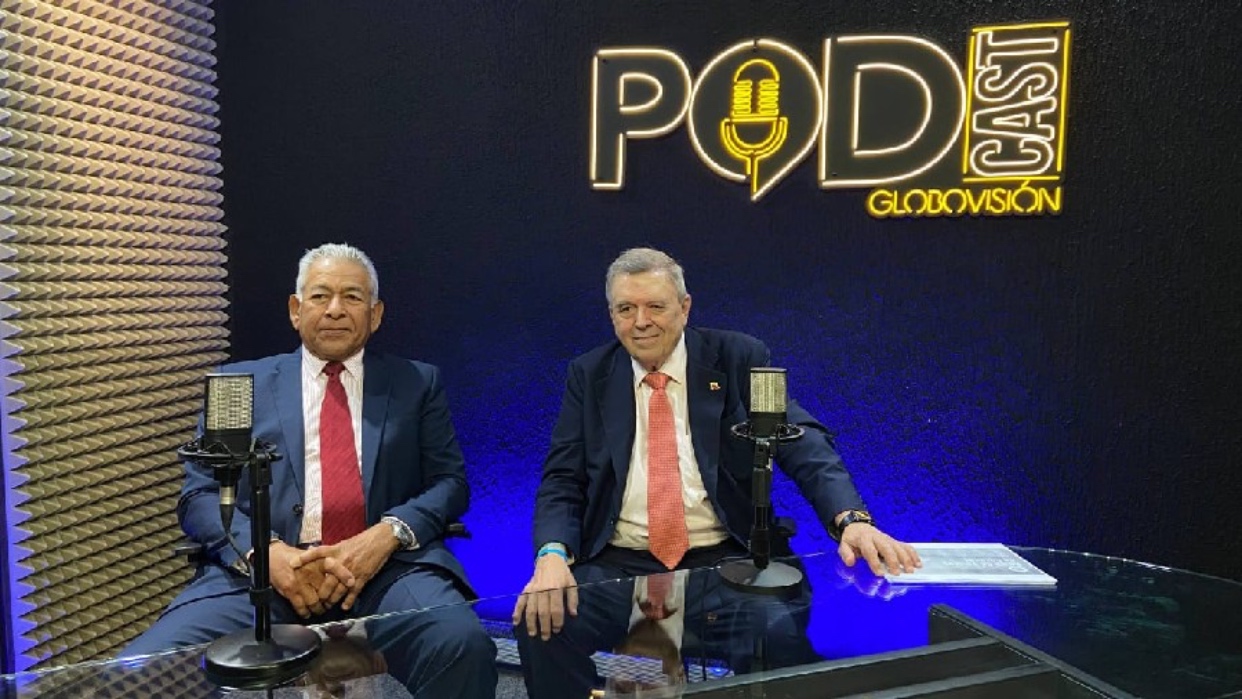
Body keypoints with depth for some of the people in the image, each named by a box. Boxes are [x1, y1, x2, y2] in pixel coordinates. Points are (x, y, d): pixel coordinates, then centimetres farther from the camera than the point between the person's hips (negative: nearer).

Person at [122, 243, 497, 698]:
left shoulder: (417, 383, 15)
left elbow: (449, 483, 8)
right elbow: (200, 493, 10)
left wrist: (388, 534, -12)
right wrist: (264, 551, -11)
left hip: (385, 568, -1)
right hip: (264, 572, 2)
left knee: (463, 644, -32)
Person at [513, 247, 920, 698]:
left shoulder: (739, 359, 2)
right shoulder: (589, 375, 7)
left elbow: (804, 443, -8)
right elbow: (562, 480, 3)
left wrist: (850, 518, -28)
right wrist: (552, 555, -18)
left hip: (726, 559, -1)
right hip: (618, 565, 2)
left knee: (784, 629, -30)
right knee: (541, 622, -24)